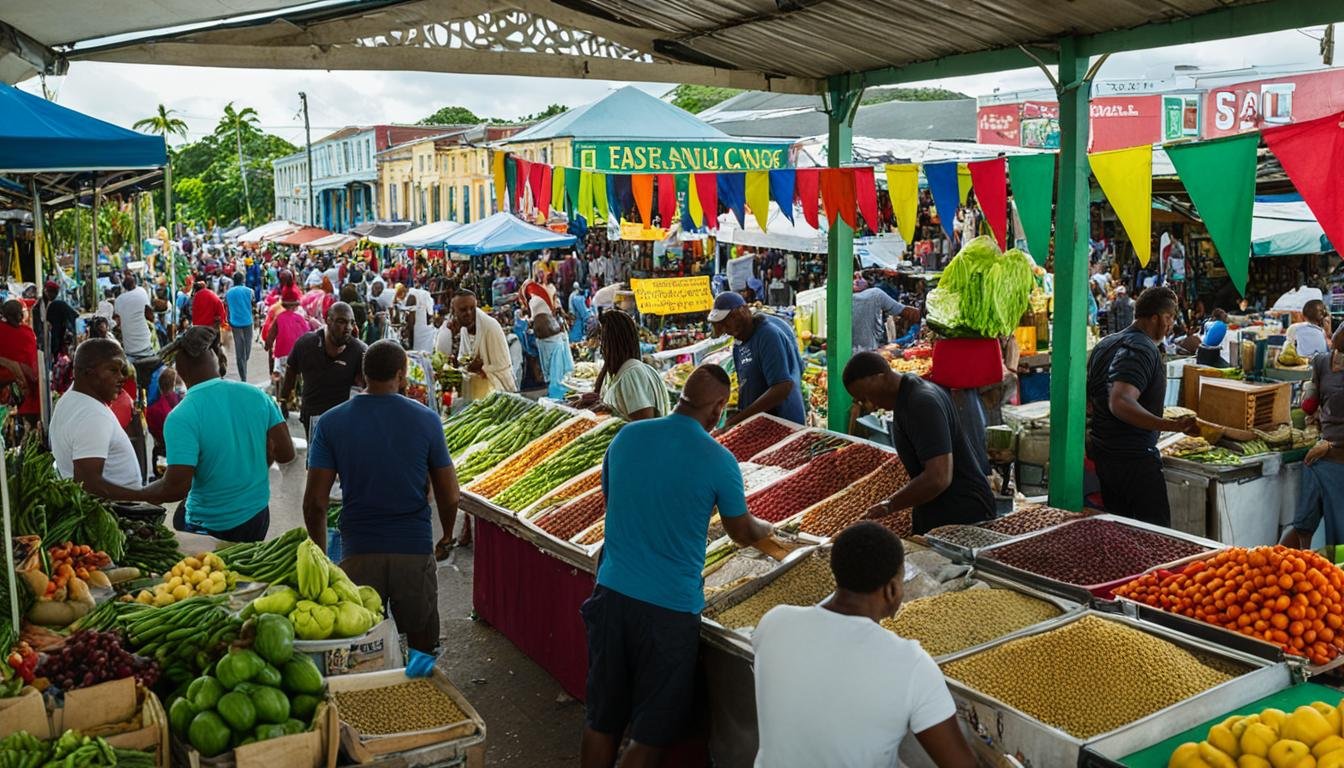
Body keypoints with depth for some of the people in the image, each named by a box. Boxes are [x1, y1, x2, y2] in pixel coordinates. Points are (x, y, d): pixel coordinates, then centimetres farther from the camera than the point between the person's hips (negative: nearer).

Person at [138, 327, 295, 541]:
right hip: (259, 515, 5)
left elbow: (177, 487, -24)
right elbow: (285, 453, -4)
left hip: (212, 527, -5)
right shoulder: (256, 395, -7)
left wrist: (139, 496, -6)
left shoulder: (181, 418, -21)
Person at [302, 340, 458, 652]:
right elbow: (449, 496, -2)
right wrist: (447, 534, 18)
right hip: (415, 550, 0)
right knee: (422, 641, 17)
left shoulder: (331, 422, -4)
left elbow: (315, 501, -6)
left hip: (358, 553, 1)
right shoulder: (426, 419, -5)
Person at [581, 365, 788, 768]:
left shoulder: (626, 437, 0)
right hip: (669, 607, -4)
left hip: (611, 593, 5)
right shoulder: (718, 461, -11)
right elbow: (742, 533, 6)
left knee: (602, 720, 17)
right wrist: (766, 530, 28)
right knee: (652, 733, 11)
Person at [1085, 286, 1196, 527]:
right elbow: (1121, 403, -32)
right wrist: (1170, 425, -39)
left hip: (1102, 452, 9)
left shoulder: (1105, 343, 12)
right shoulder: (1142, 349, -17)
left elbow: (1087, 401, 18)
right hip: (1134, 458, -9)